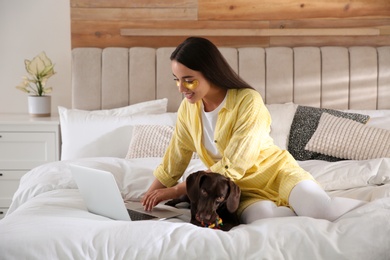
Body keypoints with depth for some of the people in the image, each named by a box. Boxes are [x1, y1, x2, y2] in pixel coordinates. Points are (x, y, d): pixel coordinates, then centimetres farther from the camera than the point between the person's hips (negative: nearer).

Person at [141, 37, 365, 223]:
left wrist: (176, 191, -17)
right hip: (241, 188, 4)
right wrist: (150, 197, 2)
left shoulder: (249, 101, -20)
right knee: (264, 218, -34)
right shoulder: (188, 108, -2)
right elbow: (174, 160, 9)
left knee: (322, 211, -34)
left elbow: (232, 167, -21)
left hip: (277, 172, -3)